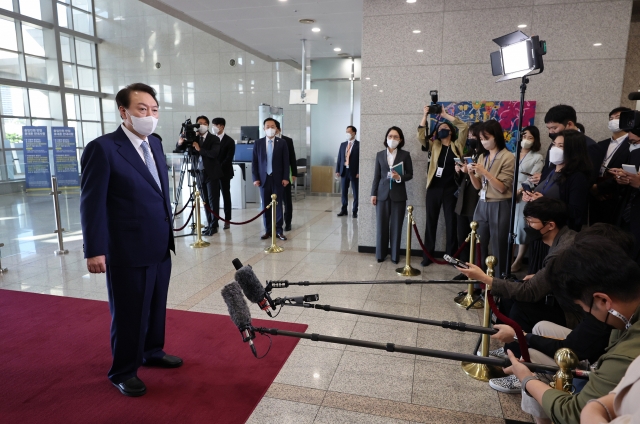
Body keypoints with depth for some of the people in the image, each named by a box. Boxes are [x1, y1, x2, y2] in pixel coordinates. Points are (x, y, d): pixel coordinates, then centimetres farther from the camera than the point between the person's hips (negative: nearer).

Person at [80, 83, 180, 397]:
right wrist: (94, 250, -15)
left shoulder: (155, 144, 9)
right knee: (128, 313, 8)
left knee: (156, 307, 19)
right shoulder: (102, 148, -13)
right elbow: (92, 203, -14)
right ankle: (122, 372, 29)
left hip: (160, 247, 7)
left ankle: (152, 352, 41)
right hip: (128, 251, -7)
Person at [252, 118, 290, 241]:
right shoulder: (258, 143, 5)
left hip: (278, 178, -1)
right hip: (264, 178, 2)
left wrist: (285, 178, -7)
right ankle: (268, 230, 13)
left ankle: (278, 230, 8)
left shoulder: (282, 143, 2)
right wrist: (255, 178, -2)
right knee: (265, 205, 5)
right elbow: (254, 162, 5)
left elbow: (286, 161, 0)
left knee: (278, 204, 2)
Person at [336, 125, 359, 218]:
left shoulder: (358, 145, -5)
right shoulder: (343, 144, 12)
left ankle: (355, 211, 11)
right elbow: (339, 158, 11)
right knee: (344, 191, 10)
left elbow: (360, 159, -9)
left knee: (355, 192, 3)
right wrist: (337, 170, 4)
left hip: (354, 171, -5)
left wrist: (359, 172, -15)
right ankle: (344, 210, 20)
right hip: (344, 170, 5)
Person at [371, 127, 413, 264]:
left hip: (398, 195, -1)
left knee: (396, 226, 3)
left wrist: (399, 178, -17)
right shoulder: (380, 155, 6)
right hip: (382, 194, 2)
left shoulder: (405, 155, 1)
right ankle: (381, 254, 16)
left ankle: (395, 255, 13)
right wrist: (373, 193, 2)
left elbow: (410, 174, 2)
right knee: (381, 225, 4)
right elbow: (376, 176, 7)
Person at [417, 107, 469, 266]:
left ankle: (451, 256, 16)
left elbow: (464, 127, -2)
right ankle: (427, 255, 14)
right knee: (431, 222, 6)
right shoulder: (433, 146, 10)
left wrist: (446, 115, 1)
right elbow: (420, 136, -4)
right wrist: (425, 115, -6)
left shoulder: (457, 146, 7)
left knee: (451, 223, 6)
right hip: (434, 189, 1)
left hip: (451, 189, -1)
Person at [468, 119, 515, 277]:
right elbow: (478, 186, 11)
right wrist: (471, 174, -8)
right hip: (482, 206, 6)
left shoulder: (508, 157, -7)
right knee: (478, 246, 7)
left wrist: (484, 172, -20)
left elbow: (502, 187, -12)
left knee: (498, 248, 2)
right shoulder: (482, 157, 11)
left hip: (499, 207, -6)